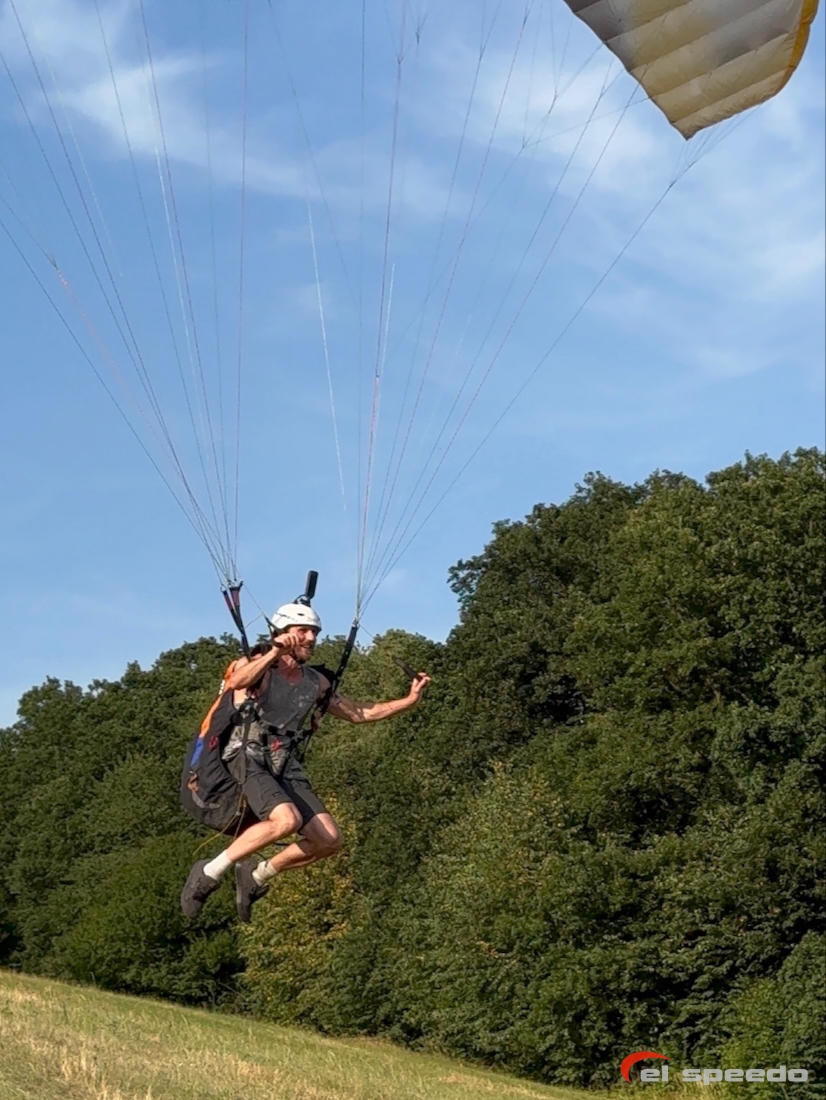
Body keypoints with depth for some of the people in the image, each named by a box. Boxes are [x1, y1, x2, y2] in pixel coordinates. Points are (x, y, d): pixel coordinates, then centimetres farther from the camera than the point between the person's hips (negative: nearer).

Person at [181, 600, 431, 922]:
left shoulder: (316, 682, 14)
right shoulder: (255, 666, -4)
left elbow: (360, 713, 20)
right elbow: (236, 682, -28)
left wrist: (409, 701, 11)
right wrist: (274, 653, -38)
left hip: (284, 766, 6)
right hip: (246, 759, -6)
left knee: (328, 839, -8)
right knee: (287, 819, -33)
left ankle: (257, 874, 13)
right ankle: (210, 872, -15)